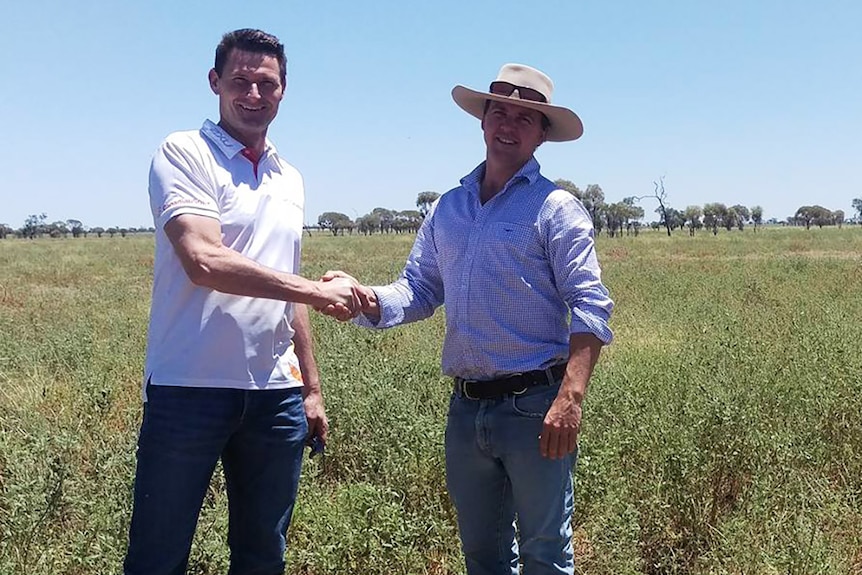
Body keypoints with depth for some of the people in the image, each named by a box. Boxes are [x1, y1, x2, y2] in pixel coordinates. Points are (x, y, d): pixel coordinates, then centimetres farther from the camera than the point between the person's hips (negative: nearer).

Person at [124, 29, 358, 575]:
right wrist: (316, 289, -16)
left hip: (276, 392, 6)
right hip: (190, 388, -6)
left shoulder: (290, 179, 16)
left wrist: (311, 387, 19)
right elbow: (204, 262, -20)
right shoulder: (183, 154, -4)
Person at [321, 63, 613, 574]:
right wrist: (365, 299, -8)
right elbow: (419, 290, 14)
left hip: (533, 407, -5)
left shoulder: (556, 208, -5)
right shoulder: (448, 209, 12)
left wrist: (571, 398, -25)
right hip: (465, 409, 6)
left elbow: (590, 308, -12)